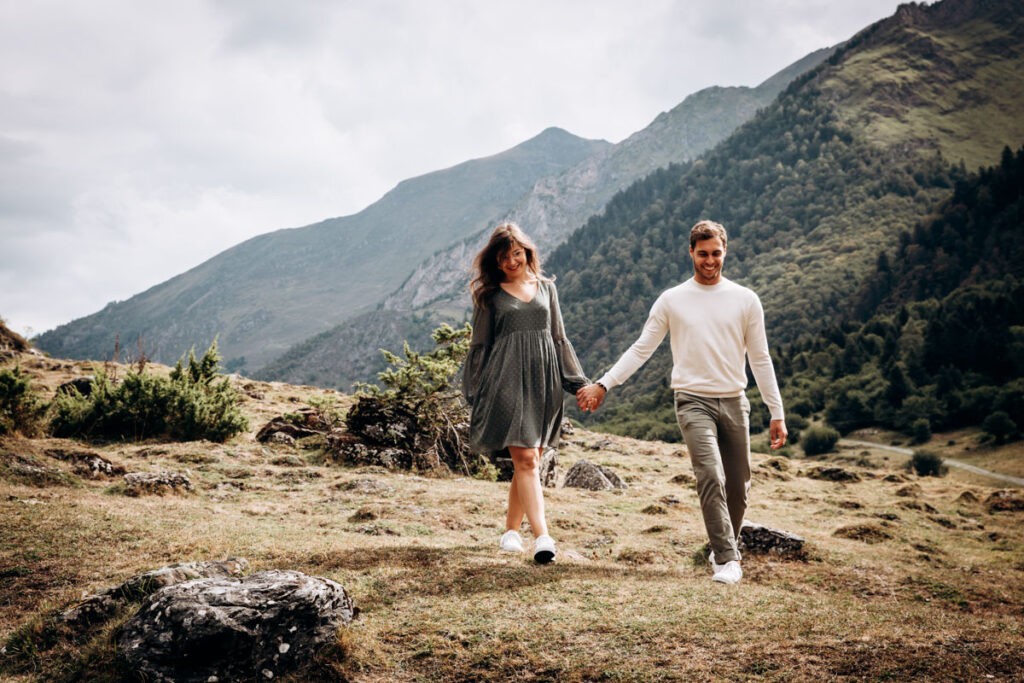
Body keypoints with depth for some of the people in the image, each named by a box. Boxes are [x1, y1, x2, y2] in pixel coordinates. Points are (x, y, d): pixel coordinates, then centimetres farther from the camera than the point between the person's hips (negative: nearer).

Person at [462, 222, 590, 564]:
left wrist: (578, 382, 12)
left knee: (528, 461, 5)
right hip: (507, 379, -3)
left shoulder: (546, 288, 16)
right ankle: (542, 536, -19)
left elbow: (559, 339, 19)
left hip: (544, 380, 4)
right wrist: (475, 394, 5)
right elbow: (479, 345, 9)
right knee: (526, 459, -13)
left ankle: (511, 529, 18)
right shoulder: (490, 294, 8)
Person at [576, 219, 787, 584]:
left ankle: (726, 550, 30)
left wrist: (777, 414, 4)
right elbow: (640, 350, 4)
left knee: (738, 485, 8)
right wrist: (602, 384, -6)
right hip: (694, 401, -2)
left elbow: (760, 360, 7)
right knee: (711, 476, -20)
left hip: (734, 402, 2)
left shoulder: (745, 300, 5)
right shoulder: (672, 301, 2)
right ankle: (726, 558, -13)